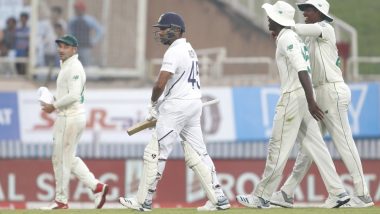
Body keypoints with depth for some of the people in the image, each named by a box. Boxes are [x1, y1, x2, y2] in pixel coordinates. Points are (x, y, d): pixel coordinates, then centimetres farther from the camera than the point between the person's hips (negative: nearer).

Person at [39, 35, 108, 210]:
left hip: (70, 118, -11)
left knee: (62, 158, -3)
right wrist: (53, 104, 10)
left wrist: (54, 106, -16)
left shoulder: (74, 67, -15)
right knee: (69, 158, 14)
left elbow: (74, 95, -24)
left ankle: (61, 200, 4)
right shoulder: (66, 66, 17)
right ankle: (96, 187, 12)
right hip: (66, 118, 11)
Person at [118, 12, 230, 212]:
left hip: (177, 106, -10)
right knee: (197, 153, 10)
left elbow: (160, 84, -22)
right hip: (194, 103, 10)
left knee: (156, 153, -4)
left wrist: (153, 102, -2)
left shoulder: (174, 51, -14)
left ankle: (143, 201, -1)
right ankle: (218, 198, 6)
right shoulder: (189, 49, 17)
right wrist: (159, 108, 16)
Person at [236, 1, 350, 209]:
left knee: (278, 147, -4)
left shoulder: (286, 39, -12)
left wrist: (310, 101, -28)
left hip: (293, 97, -10)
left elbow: (301, 70, -22)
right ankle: (337, 193, 2)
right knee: (315, 146, 6)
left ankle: (261, 197, 0)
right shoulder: (293, 36, 18)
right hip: (302, 97, 10)